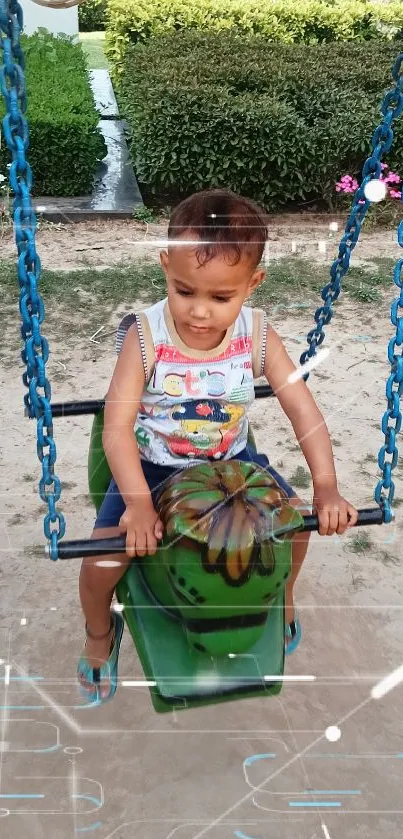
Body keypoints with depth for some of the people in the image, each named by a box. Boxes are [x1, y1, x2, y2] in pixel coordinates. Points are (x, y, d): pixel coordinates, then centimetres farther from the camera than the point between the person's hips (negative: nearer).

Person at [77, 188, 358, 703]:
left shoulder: (257, 336, -16)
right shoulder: (146, 337, -24)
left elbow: (304, 412, -15)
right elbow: (117, 428, -25)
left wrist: (326, 490, -23)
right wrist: (138, 503, -36)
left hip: (230, 460, 3)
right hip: (151, 465, -2)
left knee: (298, 518, -1)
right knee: (102, 558, -16)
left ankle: (282, 595, 35)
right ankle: (100, 632, 22)